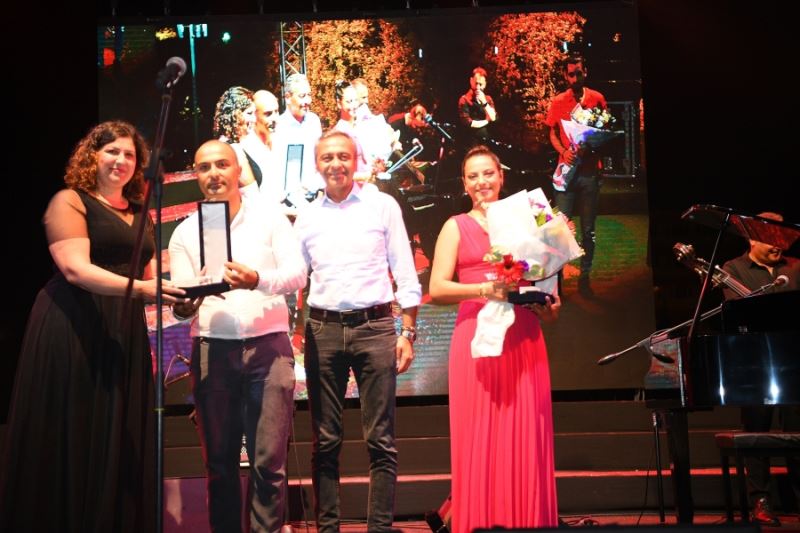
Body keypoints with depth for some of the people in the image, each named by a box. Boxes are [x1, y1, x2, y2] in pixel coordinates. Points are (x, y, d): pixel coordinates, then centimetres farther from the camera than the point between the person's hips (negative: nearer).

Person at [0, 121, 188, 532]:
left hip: (124, 334, 7)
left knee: (120, 444, 6)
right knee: (73, 443, -4)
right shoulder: (70, 201, -3)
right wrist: (141, 289, -27)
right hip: (75, 331, -7)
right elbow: (75, 269, -16)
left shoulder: (140, 214, 18)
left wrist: (176, 295, 1)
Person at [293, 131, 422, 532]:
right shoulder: (307, 217, 11)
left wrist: (408, 333, -3)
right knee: (325, 441, 7)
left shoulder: (382, 205, 4)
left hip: (374, 326, -2)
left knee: (380, 440, 1)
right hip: (323, 330, 2)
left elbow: (405, 273, 3)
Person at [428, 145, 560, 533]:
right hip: (477, 337, -2)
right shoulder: (456, 226, 7)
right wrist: (484, 289, -17)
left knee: (526, 435, 1)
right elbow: (437, 289, -3)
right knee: (479, 438, -2)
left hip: (523, 338, 2)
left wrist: (549, 304, -1)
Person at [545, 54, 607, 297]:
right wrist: (563, 151, -10)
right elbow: (552, 133, 9)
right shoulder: (558, 102, 4)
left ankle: (585, 277, 15)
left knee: (588, 229, 6)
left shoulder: (597, 99, 4)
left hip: (590, 171, 1)